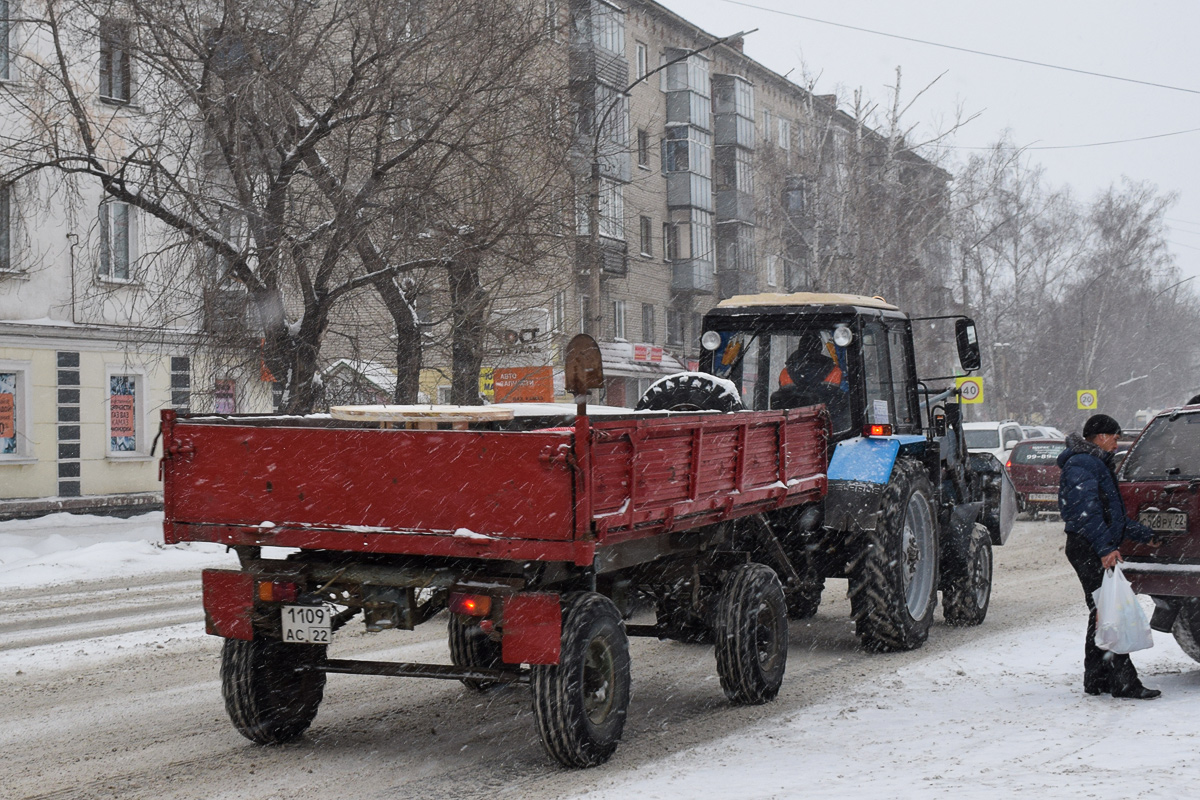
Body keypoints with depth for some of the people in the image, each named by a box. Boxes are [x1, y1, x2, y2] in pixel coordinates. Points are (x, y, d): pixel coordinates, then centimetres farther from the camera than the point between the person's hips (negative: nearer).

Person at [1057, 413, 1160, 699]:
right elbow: (1087, 512, -23)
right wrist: (1105, 548, -30)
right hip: (1088, 549, -11)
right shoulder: (1081, 465, -12)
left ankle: (1097, 679, 16)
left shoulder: (1095, 464, 24)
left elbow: (1110, 512, 31)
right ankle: (1123, 681, -14)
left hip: (1097, 550, 11)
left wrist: (1143, 534, 32)